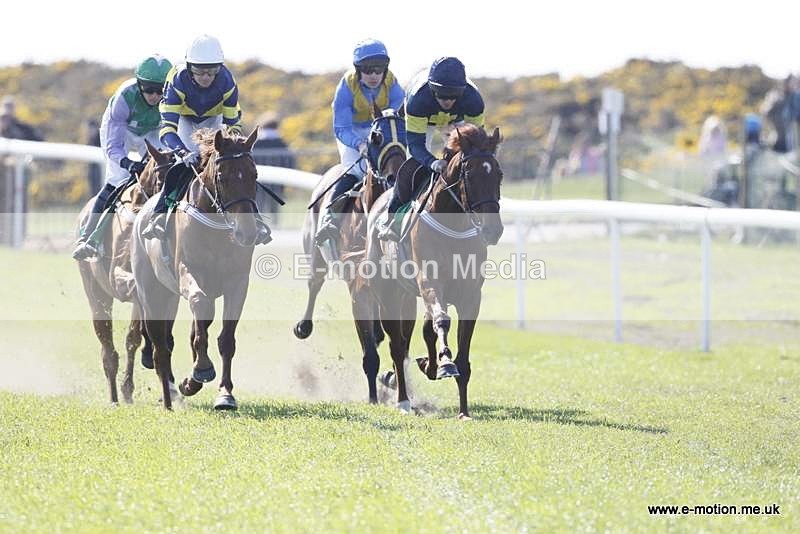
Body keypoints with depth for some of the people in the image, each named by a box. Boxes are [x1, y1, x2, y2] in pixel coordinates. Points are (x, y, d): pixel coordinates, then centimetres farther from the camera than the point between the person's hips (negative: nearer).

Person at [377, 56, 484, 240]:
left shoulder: (473, 99, -38)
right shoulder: (417, 99, -44)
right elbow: (415, 143, -41)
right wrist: (432, 162, -61)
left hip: (457, 122, 2)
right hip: (419, 121, -2)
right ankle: (392, 219, -5)